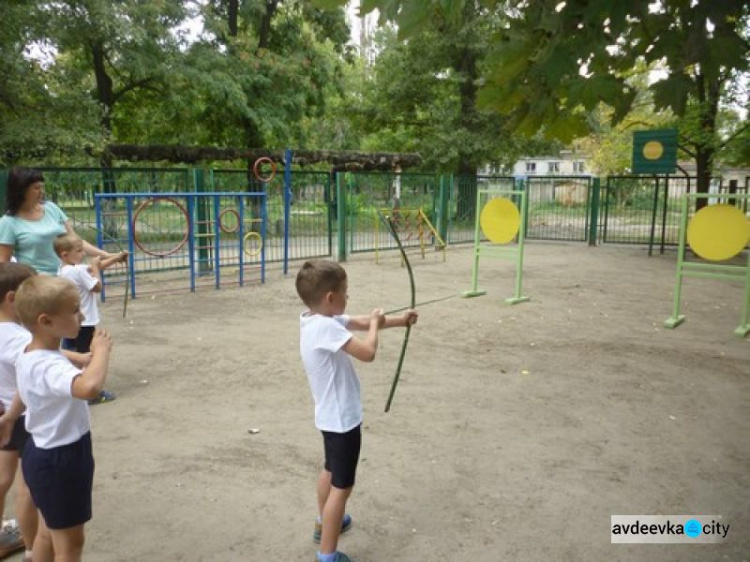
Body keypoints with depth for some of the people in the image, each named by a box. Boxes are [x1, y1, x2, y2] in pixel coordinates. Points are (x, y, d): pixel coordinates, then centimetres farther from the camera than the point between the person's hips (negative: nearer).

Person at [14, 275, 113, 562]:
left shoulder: (30, 356, 0)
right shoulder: (48, 366, -33)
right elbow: (89, 387, -54)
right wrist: (101, 350, -39)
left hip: (46, 453, 10)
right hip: (59, 460, -10)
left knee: (49, 531, 27)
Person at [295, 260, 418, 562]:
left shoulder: (317, 319, 0)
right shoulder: (325, 327, -29)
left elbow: (359, 322, 11)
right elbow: (367, 352, -32)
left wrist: (399, 320, 10)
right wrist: (376, 322, -14)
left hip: (332, 414, 10)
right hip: (343, 418, -10)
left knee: (331, 470, 28)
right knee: (342, 486, 1)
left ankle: (325, 524, 49)